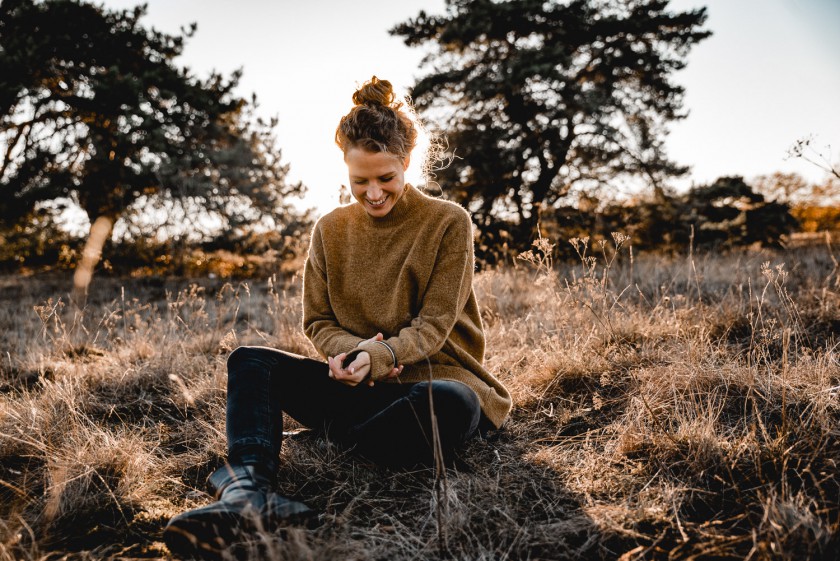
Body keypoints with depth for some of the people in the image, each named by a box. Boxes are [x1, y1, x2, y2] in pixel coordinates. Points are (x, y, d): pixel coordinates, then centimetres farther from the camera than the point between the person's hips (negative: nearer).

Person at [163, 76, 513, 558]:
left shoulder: (448, 223, -4)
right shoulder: (331, 231, 7)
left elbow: (434, 326, -8)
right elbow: (318, 322, 7)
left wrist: (379, 356, -27)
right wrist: (352, 354, -16)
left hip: (433, 379, -4)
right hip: (363, 388, 4)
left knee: (446, 404, -40)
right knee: (250, 362, -13)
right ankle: (251, 498, -40)